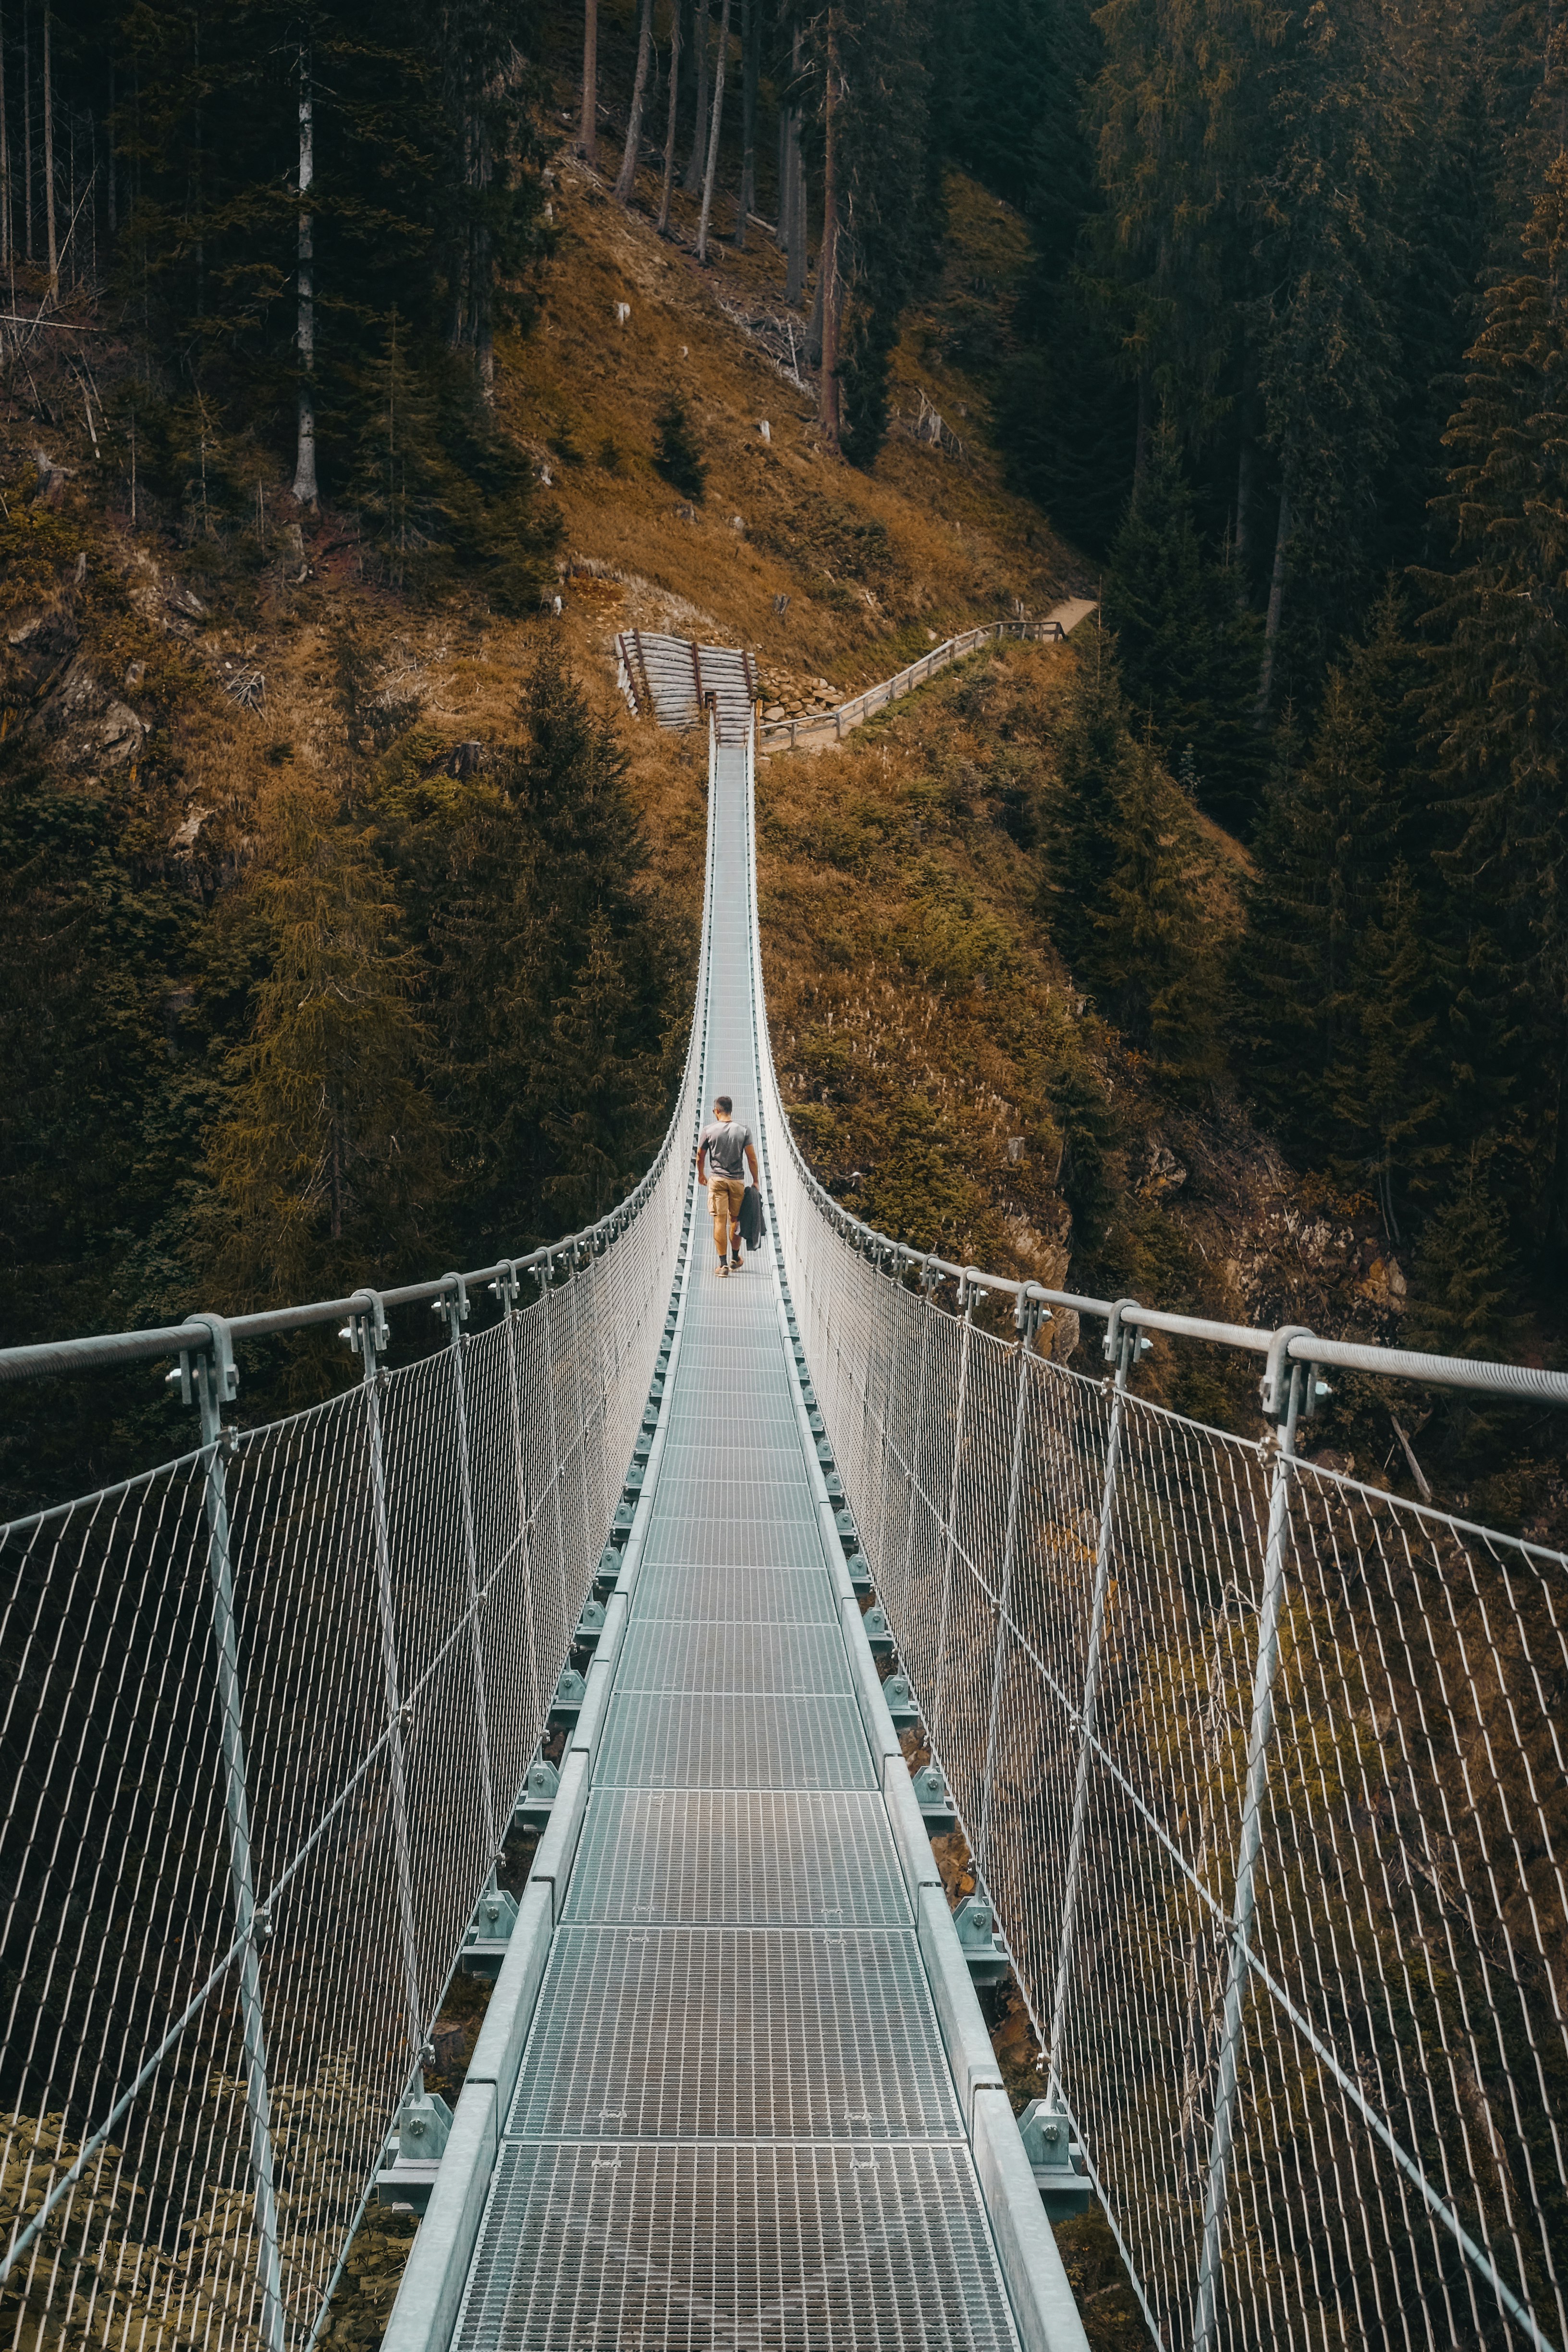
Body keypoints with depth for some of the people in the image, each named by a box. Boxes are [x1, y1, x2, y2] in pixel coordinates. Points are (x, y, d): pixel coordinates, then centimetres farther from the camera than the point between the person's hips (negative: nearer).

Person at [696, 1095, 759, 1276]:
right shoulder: (743, 1131, -3)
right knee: (735, 1220, 16)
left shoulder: (708, 1131, -5)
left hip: (717, 1180, -2)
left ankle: (723, 1263, -5)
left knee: (720, 1221, -1)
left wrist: (701, 1175, 25)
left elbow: (700, 1157, 7)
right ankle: (735, 1258, 29)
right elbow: (752, 1159, -2)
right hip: (738, 1181, 2)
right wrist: (755, 1181, 9)